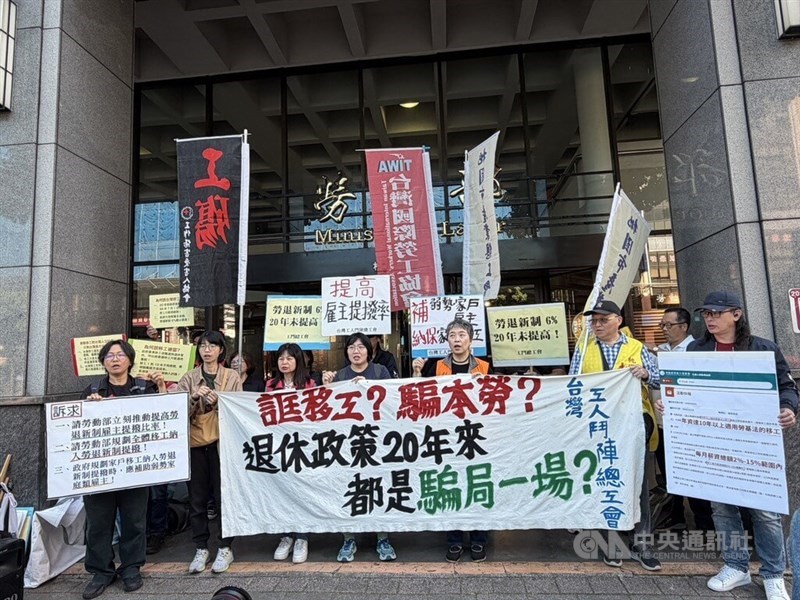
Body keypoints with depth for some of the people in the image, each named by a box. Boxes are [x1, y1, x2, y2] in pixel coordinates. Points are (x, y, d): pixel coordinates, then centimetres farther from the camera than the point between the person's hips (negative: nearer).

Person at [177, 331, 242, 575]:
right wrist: (193, 398, -18)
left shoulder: (232, 376, 2)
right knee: (198, 499, 9)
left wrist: (218, 403, -19)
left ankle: (225, 548, 17)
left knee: (224, 496, 3)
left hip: (222, 442, -2)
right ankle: (201, 548, 22)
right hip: (195, 443, 2)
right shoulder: (188, 378, 6)